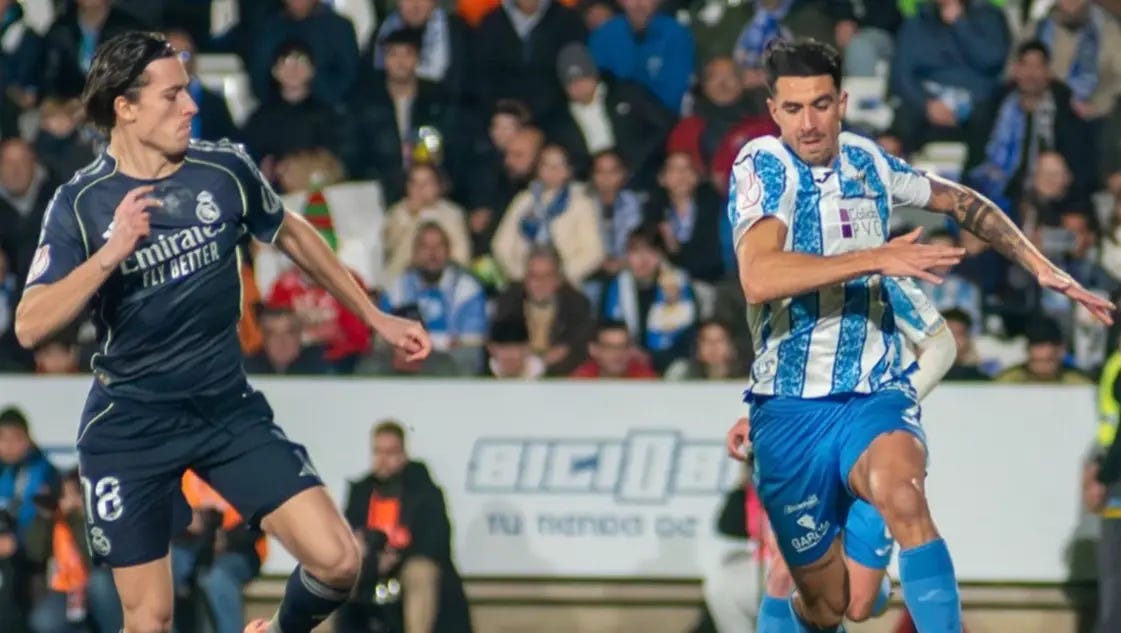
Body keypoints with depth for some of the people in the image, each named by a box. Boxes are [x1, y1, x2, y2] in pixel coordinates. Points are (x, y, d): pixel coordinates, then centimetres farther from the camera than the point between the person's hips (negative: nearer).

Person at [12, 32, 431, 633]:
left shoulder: (225, 170, -4)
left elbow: (293, 236, 16)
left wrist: (376, 317, 20)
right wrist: (110, 253, -32)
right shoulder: (81, 202, -11)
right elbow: (30, 326, -19)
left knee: (336, 561, -11)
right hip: (129, 424, -2)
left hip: (229, 408, 2)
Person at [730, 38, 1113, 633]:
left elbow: (961, 201, 24)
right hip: (790, 409, -2)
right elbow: (758, 278, -28)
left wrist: (1043, 268, 16)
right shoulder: (762, 165, -10)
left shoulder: (866, 160, 4)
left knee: (902, 496, -34)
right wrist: (877, 259, -31)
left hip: (873, 395, 2)